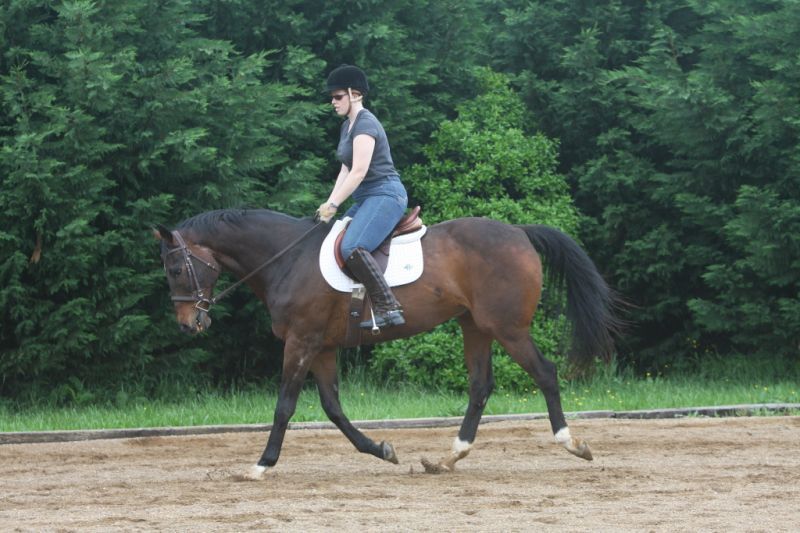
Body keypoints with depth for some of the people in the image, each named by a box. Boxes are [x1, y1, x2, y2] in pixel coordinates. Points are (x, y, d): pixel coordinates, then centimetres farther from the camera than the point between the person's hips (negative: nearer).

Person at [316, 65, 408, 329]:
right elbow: (346, 170, 18)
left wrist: (333, 205, -17)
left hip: (385, 195, -11)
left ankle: (388, 307, -34)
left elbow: (359, 171, -20)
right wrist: (329, 203, 6)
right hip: (366, 198, 11)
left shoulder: (365, 124, -13)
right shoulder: (348, 126, 19)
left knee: (352, 247, -30)